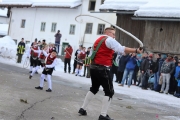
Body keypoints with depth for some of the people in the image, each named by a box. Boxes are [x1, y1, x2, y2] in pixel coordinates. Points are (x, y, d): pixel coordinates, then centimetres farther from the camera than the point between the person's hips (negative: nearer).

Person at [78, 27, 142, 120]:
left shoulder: (98, 40, 21)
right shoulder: (109, 40, -7)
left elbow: (92, 54, 24)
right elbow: (122, 49, -19)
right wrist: (136, 50, -20)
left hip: (93, 67, 9)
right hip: (102, 69, -9)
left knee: (94, 89, 23)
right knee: (109, 92, -2)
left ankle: (82, 109, 25)